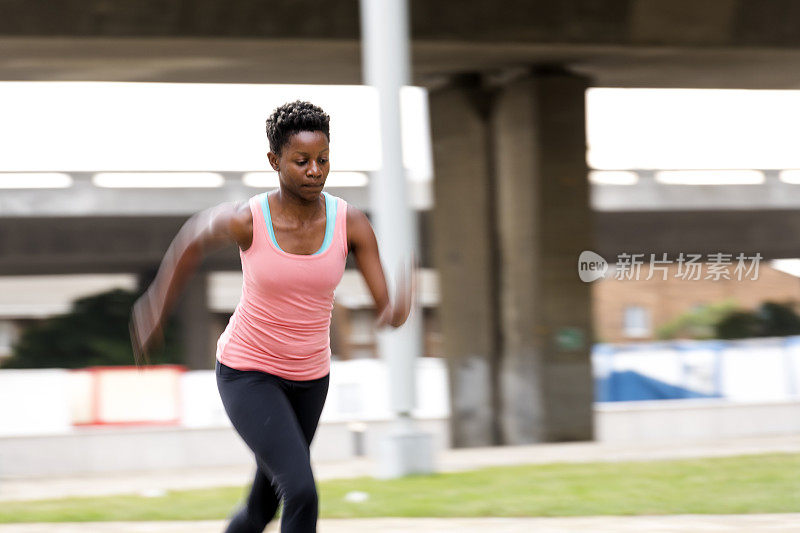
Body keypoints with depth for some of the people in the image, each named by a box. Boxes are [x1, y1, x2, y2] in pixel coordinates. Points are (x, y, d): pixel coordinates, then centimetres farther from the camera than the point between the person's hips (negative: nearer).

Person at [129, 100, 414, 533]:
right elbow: (197, 234, 2)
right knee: (301, 492, -24)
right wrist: (159, 302, 9)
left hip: (309, 378, 4)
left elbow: (389, 314, -14)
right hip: (247, 374, -4)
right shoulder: (245, 220, -21)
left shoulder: (351, 223, -15)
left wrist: (399, 305, -39)